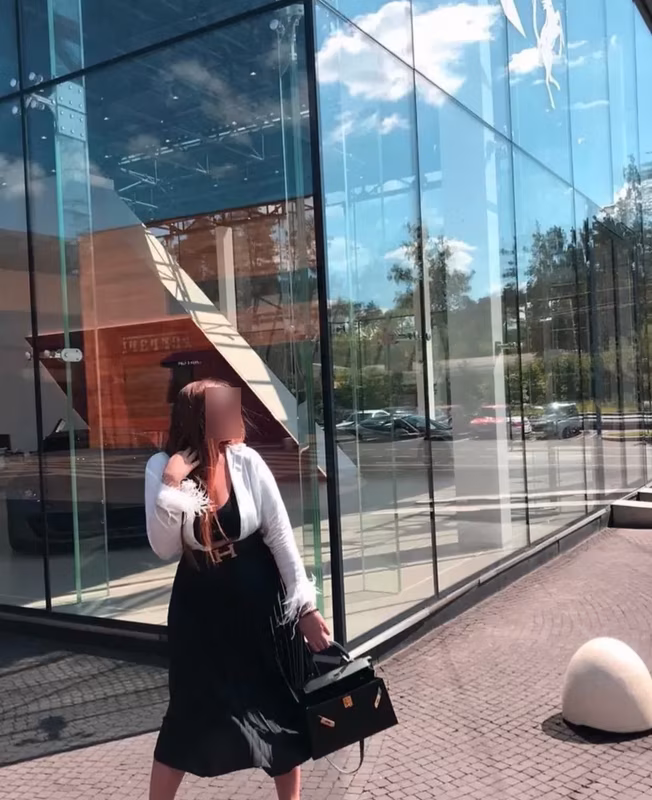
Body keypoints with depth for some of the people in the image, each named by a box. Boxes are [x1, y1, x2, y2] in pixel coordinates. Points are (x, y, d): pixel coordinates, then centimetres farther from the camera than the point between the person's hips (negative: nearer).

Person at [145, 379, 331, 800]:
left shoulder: (247, 461, -12)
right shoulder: (162, 467, -12)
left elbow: (281, 535, -9)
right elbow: (165, 549, -15)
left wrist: (305, 605, -11)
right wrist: (172, 485, -26)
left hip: (260, 599, 1)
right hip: (201, 604, -1)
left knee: (281, 708, 11)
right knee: (189, 712, 8)